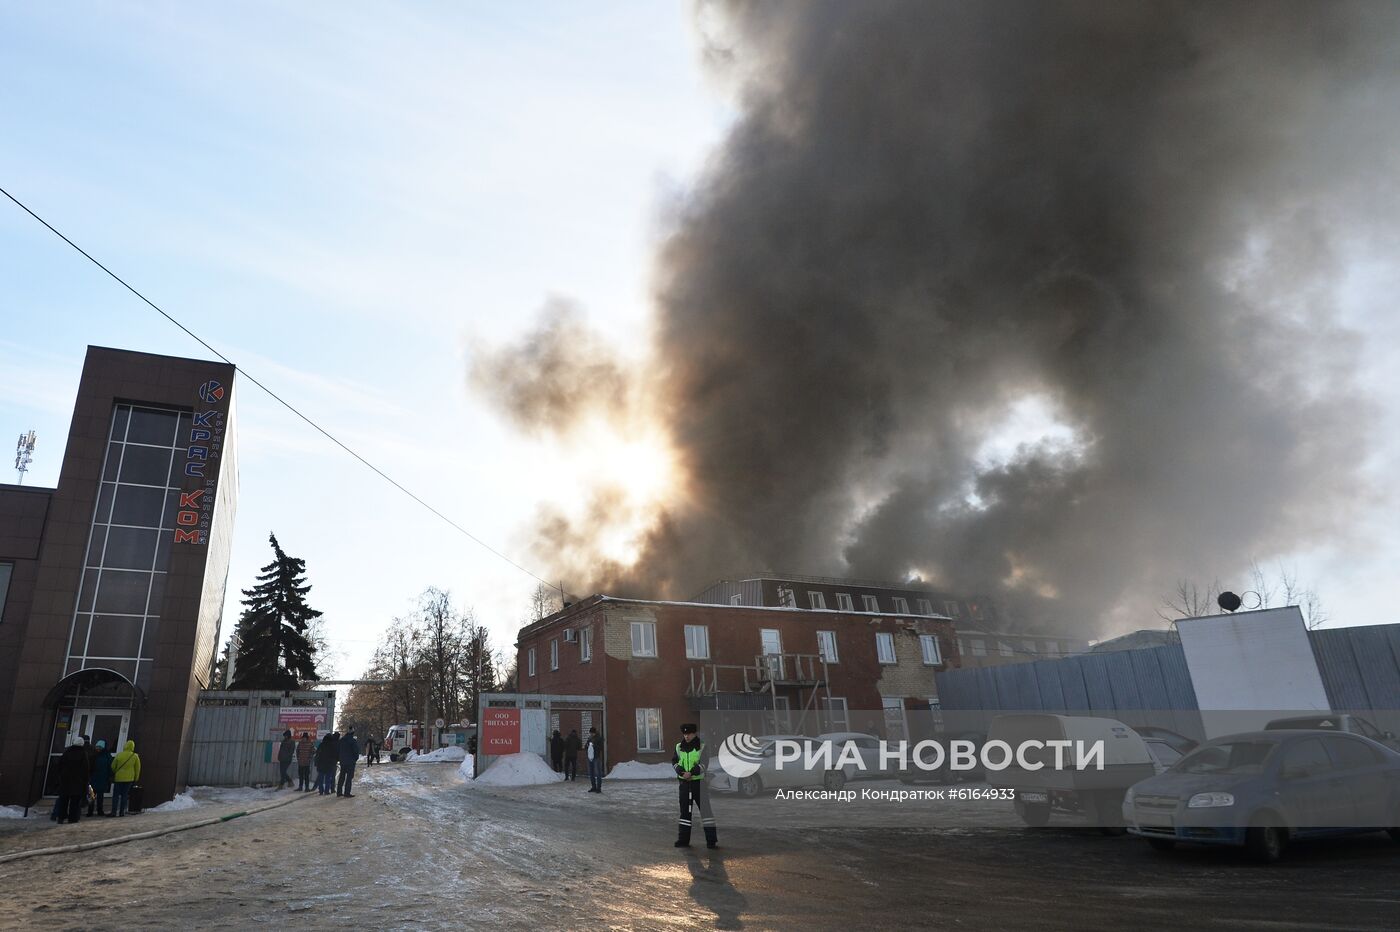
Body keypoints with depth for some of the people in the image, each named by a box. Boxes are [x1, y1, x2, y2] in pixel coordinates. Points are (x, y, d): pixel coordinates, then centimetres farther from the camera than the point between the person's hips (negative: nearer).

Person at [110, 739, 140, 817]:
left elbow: (113, 767, 2)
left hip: (118, 778, -1)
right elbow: (138, 769, 2)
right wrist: (136, 778, 14)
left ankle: (114, 812, 0)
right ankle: (122, 812, 6)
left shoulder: (119, 755, -5)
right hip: (129, 778, 1)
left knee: (116, 795, 6)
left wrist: (113, 775, 20)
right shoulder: (135, 756, -3)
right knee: (125, 795, 8)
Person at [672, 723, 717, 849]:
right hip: (684, 782, 4)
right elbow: (674, 761, 6)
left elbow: (704, 763, -14)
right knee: (685, 811, 10)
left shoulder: (702, 746, -7)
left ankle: (712, 840, 2)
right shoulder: (679, 747, 6)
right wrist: (681, 772, -11)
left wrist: (691, 772, -22)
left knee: (706, 809, -3)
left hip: (699, 782, -4)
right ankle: (683, 840, 19)